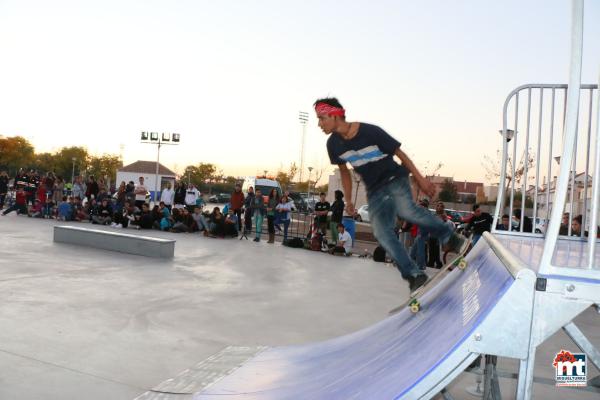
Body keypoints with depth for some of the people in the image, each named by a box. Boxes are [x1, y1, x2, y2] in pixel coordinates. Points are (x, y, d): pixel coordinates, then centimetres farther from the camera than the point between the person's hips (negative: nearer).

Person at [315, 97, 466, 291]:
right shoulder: (333, 144, -3)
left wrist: (420, 178, -9)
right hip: (374, 191, 5)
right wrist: (348, 200, 13)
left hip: (395, 179, -5)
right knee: (382, 232, -12)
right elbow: (344, 172, 13)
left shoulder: (370, 131, -18)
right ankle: (415, 275, -6)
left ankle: (451, 239, -12)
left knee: (405, 210, -32)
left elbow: (400, 153, -9)